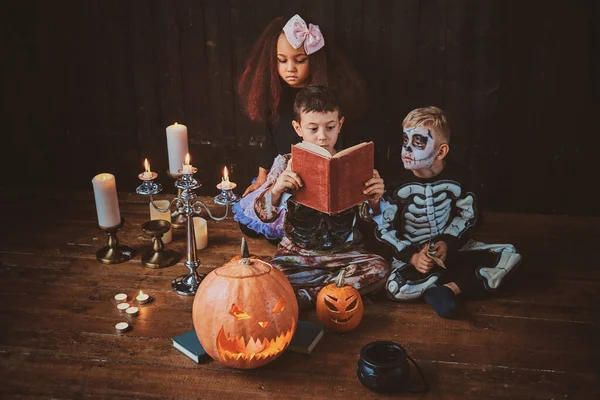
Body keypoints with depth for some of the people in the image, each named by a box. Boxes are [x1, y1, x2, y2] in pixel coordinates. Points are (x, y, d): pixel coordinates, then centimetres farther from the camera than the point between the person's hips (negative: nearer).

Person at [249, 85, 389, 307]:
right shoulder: (286, 165, -3)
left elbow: (366, 214, 1)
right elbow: (265, 215, -8)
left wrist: (374, 200, -23)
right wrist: (276, 189, -29)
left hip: (344, 251, 1)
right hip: (297, 252, -1)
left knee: (379, 268, -25)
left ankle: (303, 295, -15)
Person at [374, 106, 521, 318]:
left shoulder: (456, 177, -10)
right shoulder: (398, 184, -15)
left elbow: (469, 215, 2)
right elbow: (383, 228, -11)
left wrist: (448, 243, -14)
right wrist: (412, 257, -22)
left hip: (451, 247, 3)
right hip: (412, 253, -2)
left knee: (510, 255, -13)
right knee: (396, 287, -34)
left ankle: (448, 288, -21)